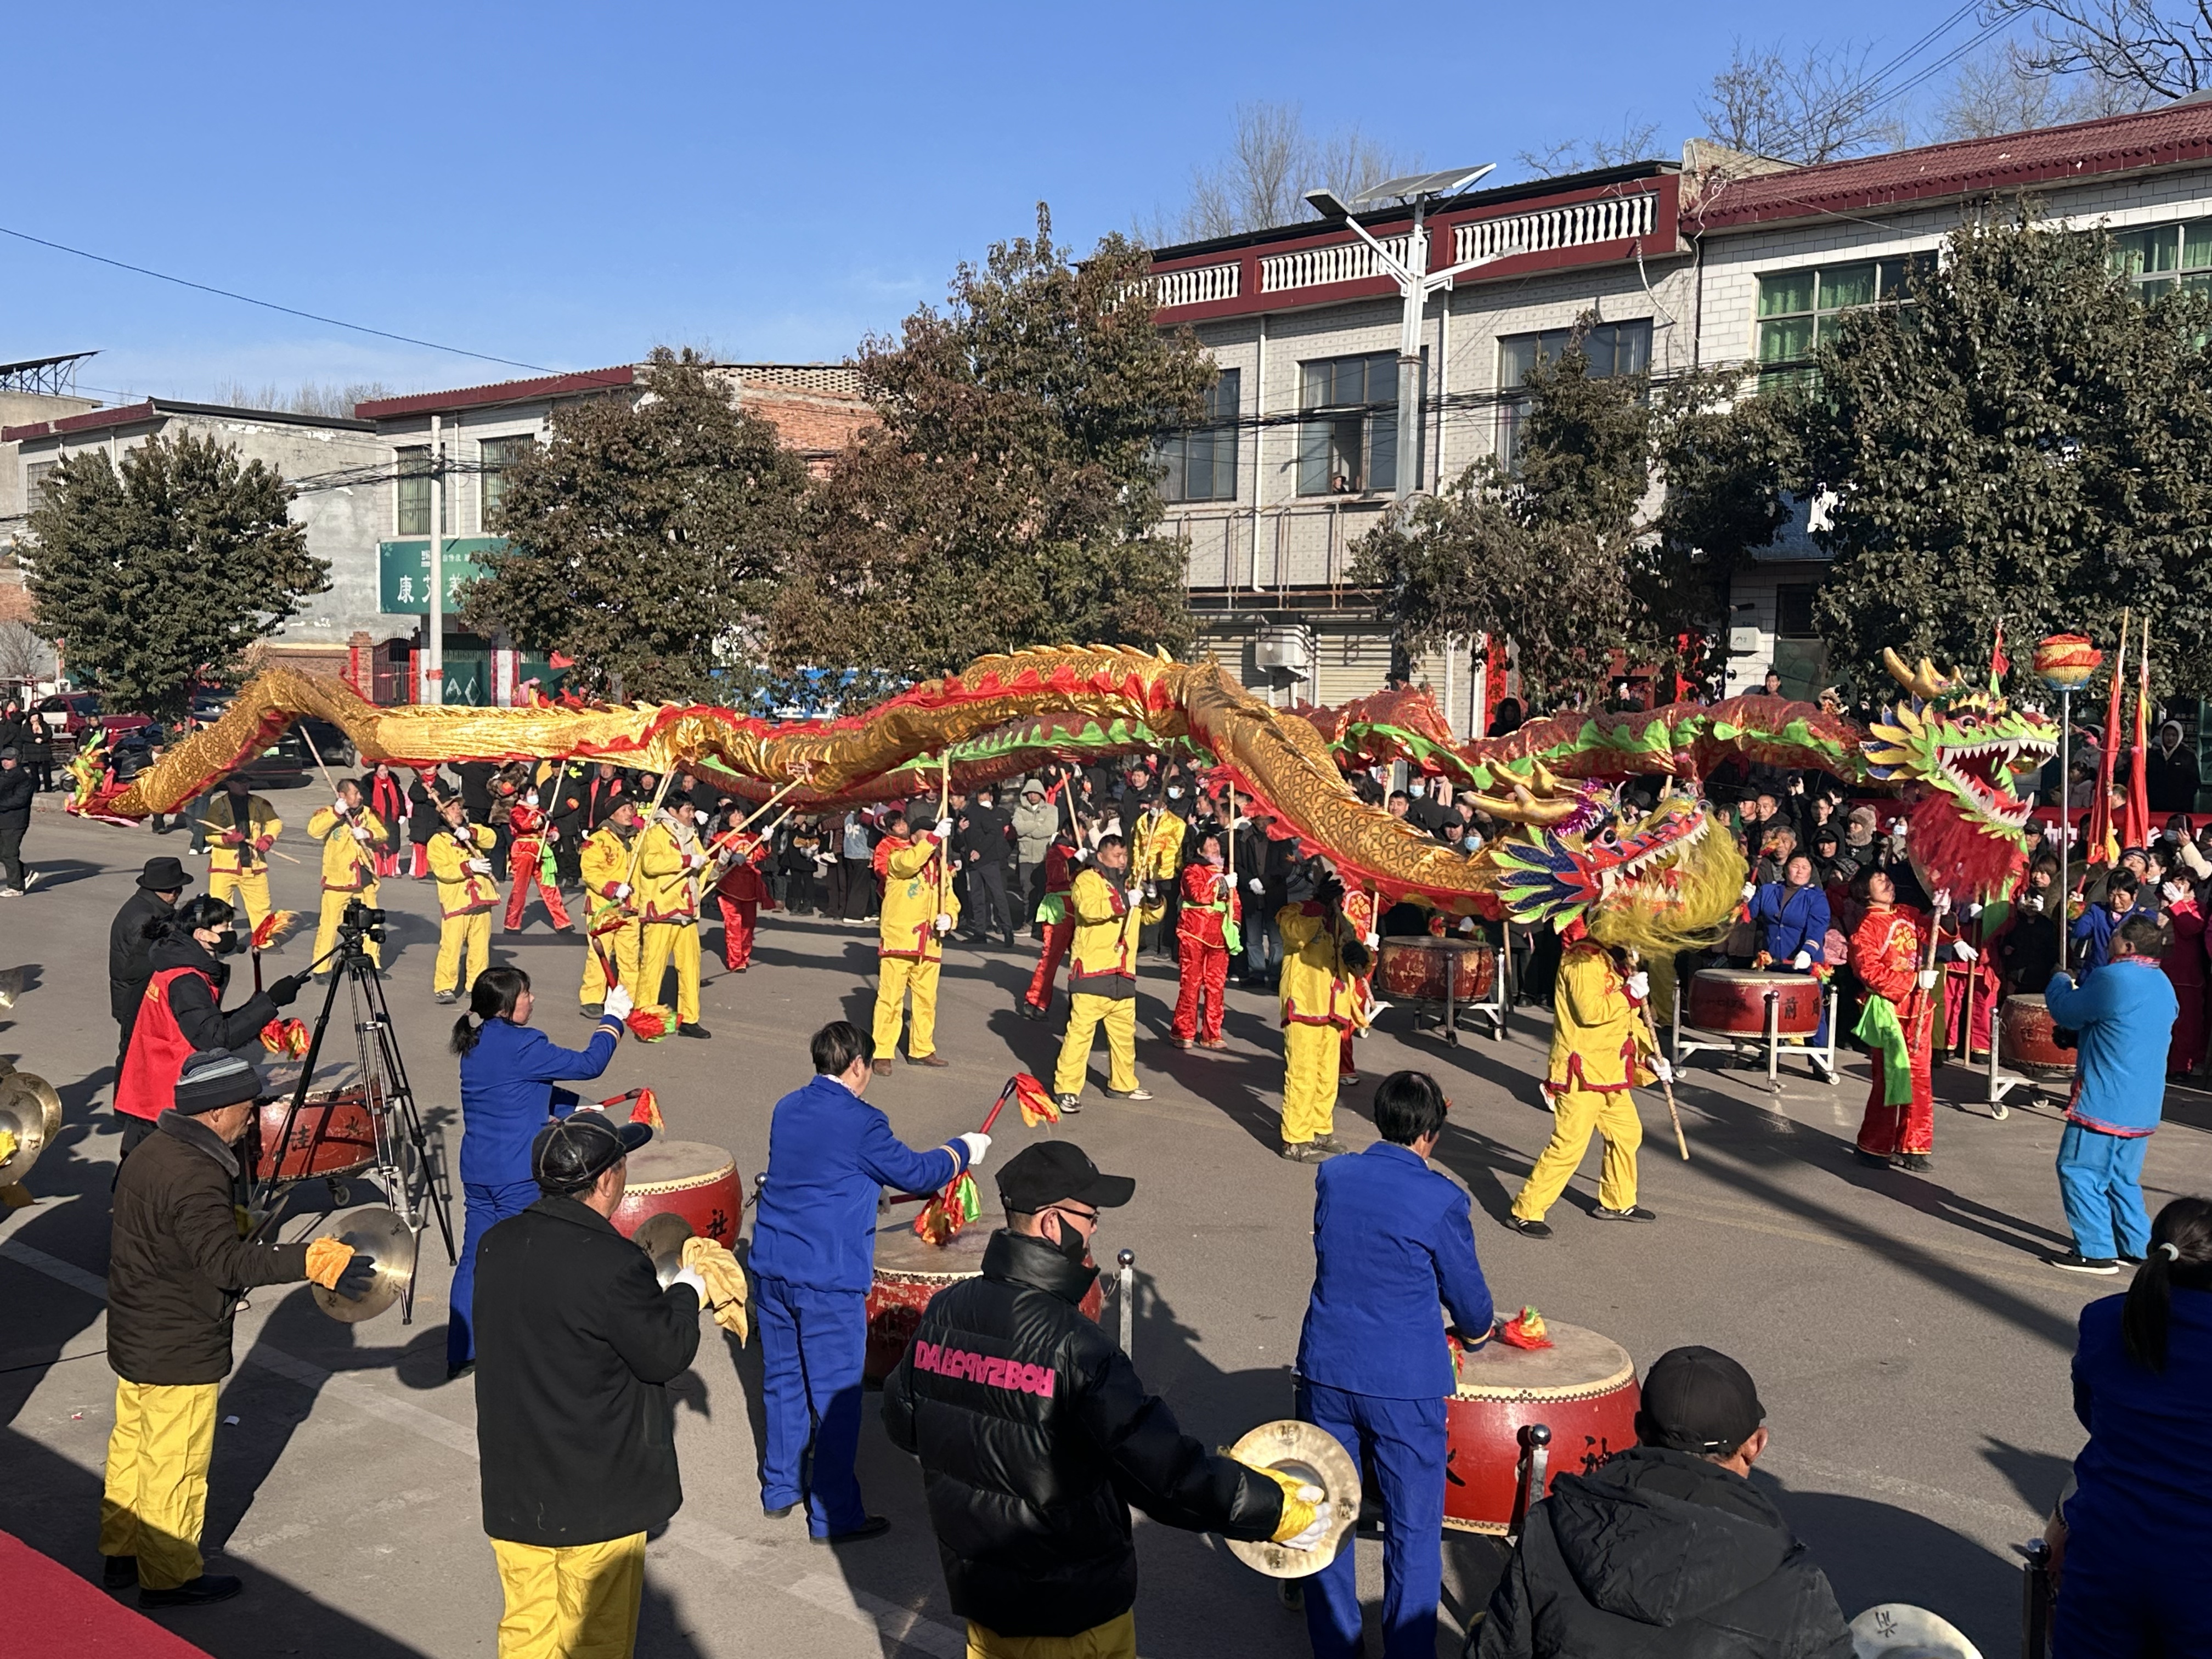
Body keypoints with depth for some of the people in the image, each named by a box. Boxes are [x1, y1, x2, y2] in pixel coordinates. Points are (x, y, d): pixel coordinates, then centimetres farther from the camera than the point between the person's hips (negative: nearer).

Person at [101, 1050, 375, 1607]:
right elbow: (227, 1262, -34)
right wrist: (314, 1260, -38)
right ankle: (169, 1577, 20)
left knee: (132, 1447, 22)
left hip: (134, 1338, 10)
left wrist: (238, 1225, 20)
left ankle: (121, 1555, 37)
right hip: (179, 1352, -10)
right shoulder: (194, 1178, -28)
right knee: (175, 1466, 6)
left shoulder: (150, 1152, 3)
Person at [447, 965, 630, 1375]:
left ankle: (460, 1356, 19)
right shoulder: (522, 1045, -18)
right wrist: (613, 1018, -1)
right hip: (519, 1176, -8)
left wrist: (577, 1109, 15)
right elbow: (588, 1065, -13)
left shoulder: (475, 1045, 10)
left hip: (477, 1171, 8)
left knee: (473, 1258, 13)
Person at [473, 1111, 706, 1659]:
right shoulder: (613, 1265, -26)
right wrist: (687, 1292, 3)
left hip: (514, 1486, 7)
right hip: (597, 1496, -6)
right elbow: (668, 1353, -16)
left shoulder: (497, 1245, -2)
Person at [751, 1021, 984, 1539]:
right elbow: (915, 1172, -4)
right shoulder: (860, 1123, -15)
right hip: (828, 1281, -7)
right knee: (835, 1397, 3)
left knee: (783, 1382, 19)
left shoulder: (786, 1109, 7)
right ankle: (833, 1515, 10)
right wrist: (964, 1150, 13)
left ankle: (780, 1487, 31)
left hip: (773, 1268, 7)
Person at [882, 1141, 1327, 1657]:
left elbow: (902, 1421, 8)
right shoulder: (1074, 1348, -28)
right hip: (1076, 1611, -6)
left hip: (977, 1591, 6)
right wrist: (1276, 1508, -17)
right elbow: (1167, 1474, -28)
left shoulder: (943, 1312, -8)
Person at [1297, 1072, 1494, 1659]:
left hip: (1326, 1370, 4)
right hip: (1406, 1384, -4)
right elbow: (1468, 1293, -2)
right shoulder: (1440, 1200, -14)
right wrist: (1476, 1330, 21)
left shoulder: (1332, 1176, -1)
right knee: (1413, 1528, 10)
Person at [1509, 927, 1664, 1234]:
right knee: (1569, 1144, -10)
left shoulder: (1610, 960, 16)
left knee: (1627, 1132, 19)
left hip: (1609, 1072, 10)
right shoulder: (1584, 959, -16)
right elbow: (1590, 1011, -28)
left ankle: (1618, 1201, 36)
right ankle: (1527, 1212, -2)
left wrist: (1650, 1055, 11)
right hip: (1581, 1073, -10)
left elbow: (1630, 1018, 21)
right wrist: (1630, 993, -19)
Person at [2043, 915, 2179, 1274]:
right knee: (2123, 1175, 18)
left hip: (2105, 1101, -9)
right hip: (2143, 1105, 9)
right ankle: (2138, 1244, 22)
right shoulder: (2164, 985, 10)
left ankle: (2096, 1251, -1)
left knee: (2079, 1170, -1)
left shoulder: (2113, 979, -19)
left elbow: (2066, 1012, -9)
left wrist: (2060, 982, 12)